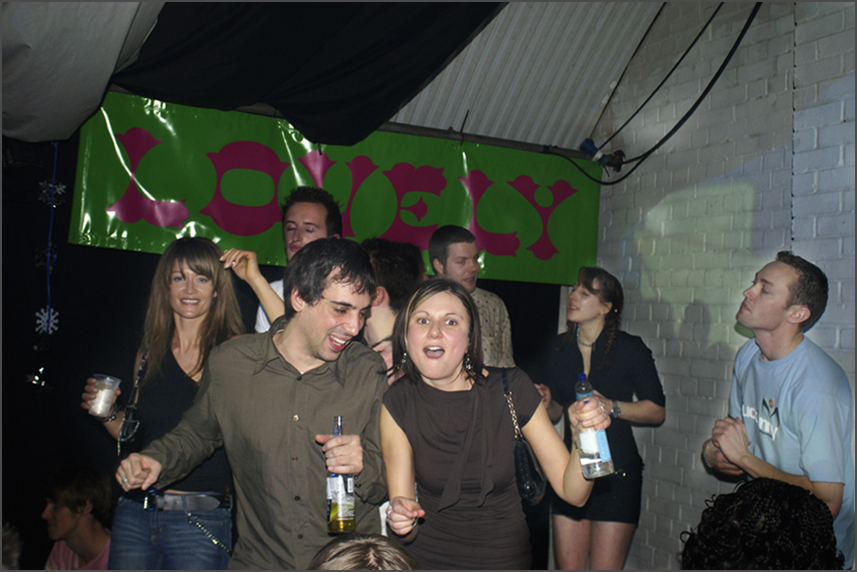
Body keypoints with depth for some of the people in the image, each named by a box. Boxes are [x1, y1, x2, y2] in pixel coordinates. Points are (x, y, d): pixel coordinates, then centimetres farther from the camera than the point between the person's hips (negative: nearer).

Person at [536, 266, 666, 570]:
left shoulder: (630, 349, -6)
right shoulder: (557, 348, 5)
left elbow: (657, 411, -3)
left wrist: (611, 406, -16)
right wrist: (545, 404, -7)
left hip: (616, 472, -3)